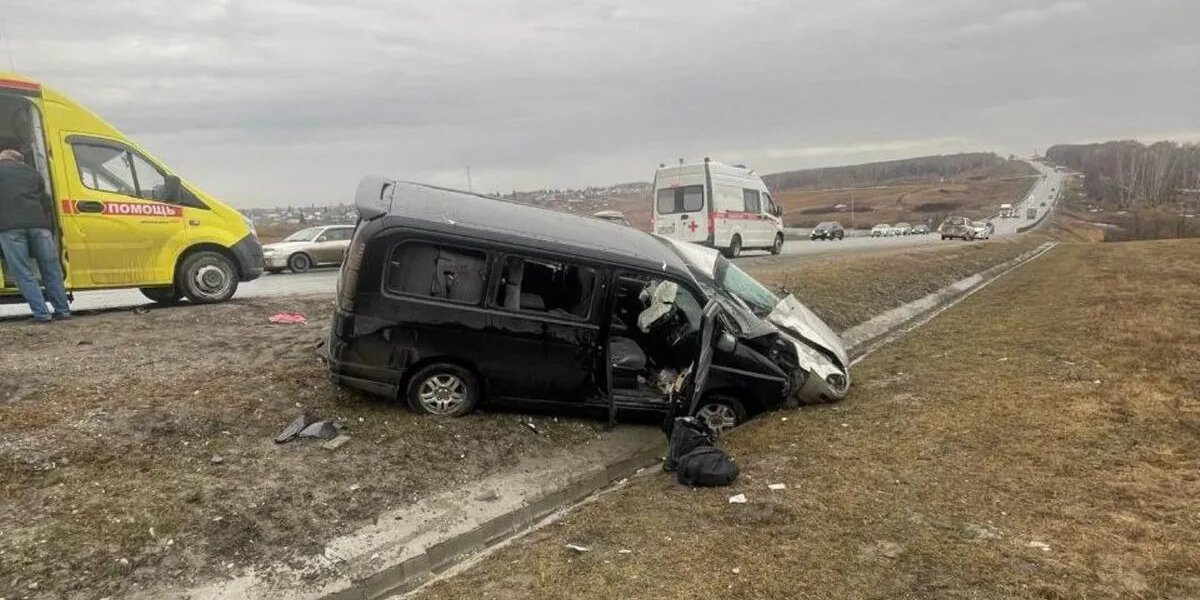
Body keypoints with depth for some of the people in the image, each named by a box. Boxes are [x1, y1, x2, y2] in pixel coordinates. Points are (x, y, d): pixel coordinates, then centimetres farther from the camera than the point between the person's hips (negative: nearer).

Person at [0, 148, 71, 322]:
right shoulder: (31, 172, 26)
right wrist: (50, 229, 24)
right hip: (38, 223, 3)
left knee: (23, 272, 0)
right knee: (51, 269, 10)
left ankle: (41, 313, -5)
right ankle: (62, 310, 10)